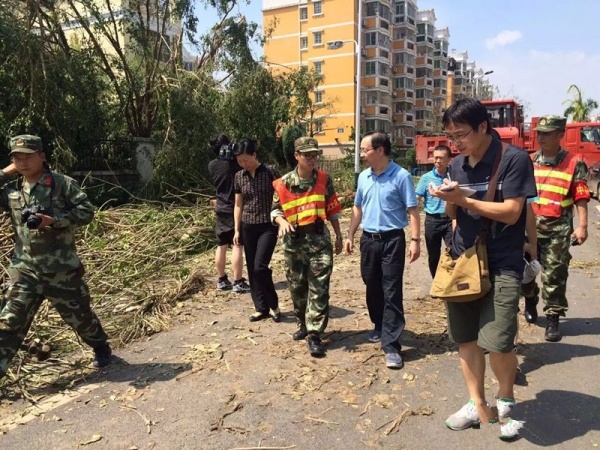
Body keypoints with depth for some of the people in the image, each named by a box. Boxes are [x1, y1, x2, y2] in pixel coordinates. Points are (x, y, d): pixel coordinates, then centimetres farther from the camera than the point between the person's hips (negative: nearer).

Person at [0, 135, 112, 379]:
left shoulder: (63, 184, -8)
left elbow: (86, 211, -12)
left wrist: (53, 220, -23)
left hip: (61, 268, -3)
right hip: (25, 270, 3)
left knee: (79, 314, 13)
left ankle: (101, 348, 37)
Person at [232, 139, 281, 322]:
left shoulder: (270, 172, -8)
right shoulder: (239, 177, 4)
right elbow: (238, 205, 11)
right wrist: (237, 230, 8)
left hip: (268, 227, -5)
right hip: (248, 228, 5)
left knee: (260, 267, -13)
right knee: (252, 270, 6)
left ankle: (274, 304, 7)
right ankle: (261, 308, 20)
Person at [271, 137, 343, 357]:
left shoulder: (324, 179, -1)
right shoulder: (284, 183, -4)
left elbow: (332, 209, 7)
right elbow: (276, 208, 5)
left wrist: (338, 235, 9)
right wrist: (281, 221, -17)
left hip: (319, 240, -1)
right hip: (294, 242, 1)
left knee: (319, 289, -4)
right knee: (297, 287, 15)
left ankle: (314, 334, 1)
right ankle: (303, 323, 35)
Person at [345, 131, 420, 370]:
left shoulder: (401, 176, -11)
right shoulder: (363, 177, 7)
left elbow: (413, 210, -10)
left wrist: (415, 240, -17)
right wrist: (350, 235, 13)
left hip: (392, 240, -6)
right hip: (368, 239, 6)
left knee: (391, 292, -3)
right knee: (372, 288, 17)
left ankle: (391, 345, -1)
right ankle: (380, 327, 38)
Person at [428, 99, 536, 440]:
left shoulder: (514, 159, -10)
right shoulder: (457, 165, 9)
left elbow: (511, 213, -15)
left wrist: (463, 199, -19)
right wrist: (447, 199, -8)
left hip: (501, 265, -5)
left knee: (497, 342, -11)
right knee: (465, 337, 9)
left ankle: (506, 399, 19)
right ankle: (479, 406, 26)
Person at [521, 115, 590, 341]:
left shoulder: (574, 164, -3)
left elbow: (581, 198, -6)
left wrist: (582, 226, -14)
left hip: (557, 229, -4)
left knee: (554, 275, 0)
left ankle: (552, 320, 10)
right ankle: (530, 301, 39)